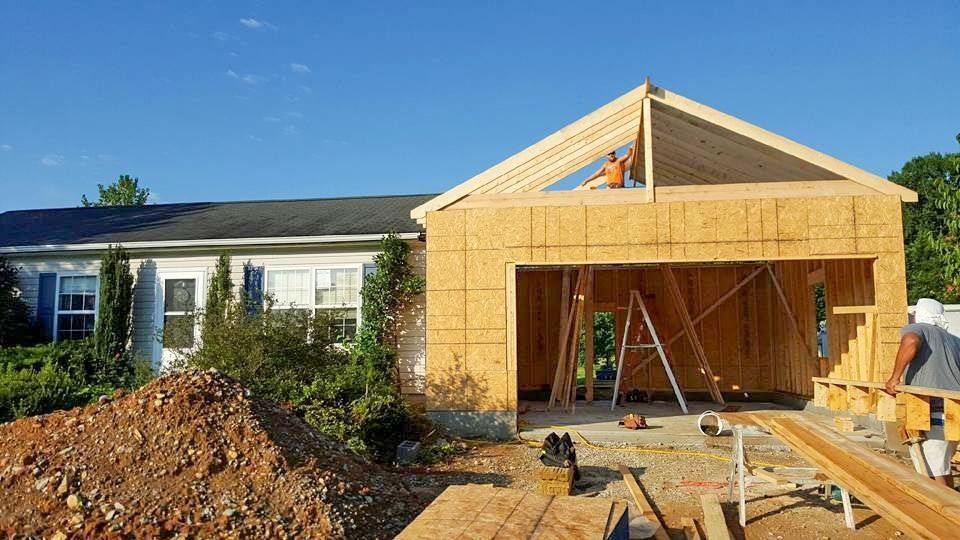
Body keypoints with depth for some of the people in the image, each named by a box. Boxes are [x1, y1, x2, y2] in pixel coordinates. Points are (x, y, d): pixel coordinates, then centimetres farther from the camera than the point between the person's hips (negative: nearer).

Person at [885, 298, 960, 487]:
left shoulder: (916, 328, 3)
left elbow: (911, 341, -23)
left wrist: (895, 377, -15)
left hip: (934, 413, -8)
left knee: (936, 475, -4)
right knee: (943, 467, 24)